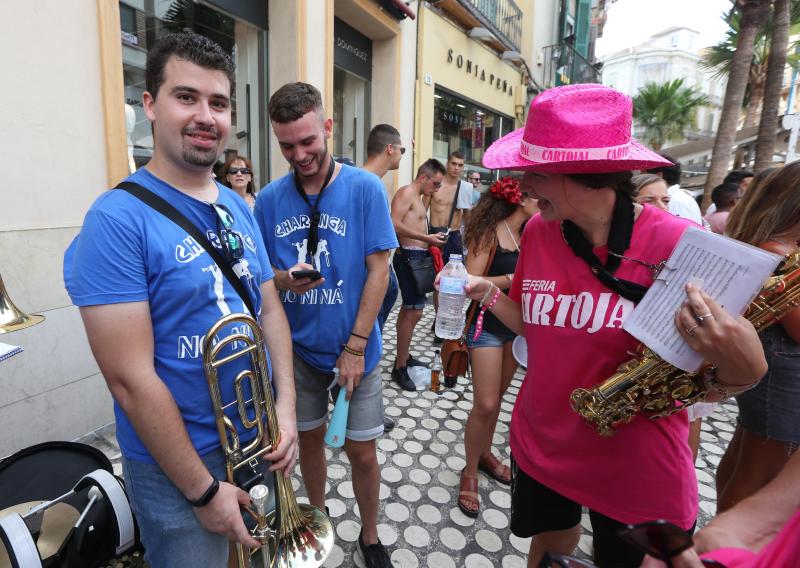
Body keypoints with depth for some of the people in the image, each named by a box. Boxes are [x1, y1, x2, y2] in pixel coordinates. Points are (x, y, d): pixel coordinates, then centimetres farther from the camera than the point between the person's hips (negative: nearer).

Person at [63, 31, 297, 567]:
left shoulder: (239, 208, 2)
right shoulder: (117, 220, -18)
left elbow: (271, 308, 4)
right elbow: (132, 380, -21)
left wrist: (286, 408, -7)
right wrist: (204, 490, -15)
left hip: (259, 442, 6)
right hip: (178, 464, -6)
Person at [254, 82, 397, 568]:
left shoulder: (365, 188, -10)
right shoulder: (270, 199, -2)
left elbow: (378, 270, -11)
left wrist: (355, 347, -14)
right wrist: (284, 279, -20)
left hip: (353, 346, -2)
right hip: (297, 346, 3)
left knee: (362, 452, 8)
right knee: (310, 437, 19)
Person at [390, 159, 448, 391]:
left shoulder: (417, 197, 20)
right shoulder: (406, 192, -10)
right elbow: (395, 224, -23)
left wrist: (431, 240, 8)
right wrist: (427, 237, -22)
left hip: (417, 256, 11)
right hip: (409, 256, -11)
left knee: (408, 309, 18)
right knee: (414, 312, -12)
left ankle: (404, 356, 31)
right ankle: (400, 368, -3)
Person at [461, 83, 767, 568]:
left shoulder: (678, 244, -22)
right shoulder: (537, 232, -8)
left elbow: (705, 380, -14)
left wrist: (741, 369, -35)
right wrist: (486, 293, -10)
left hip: (638, 471, -4)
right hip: (540, 447, 5)